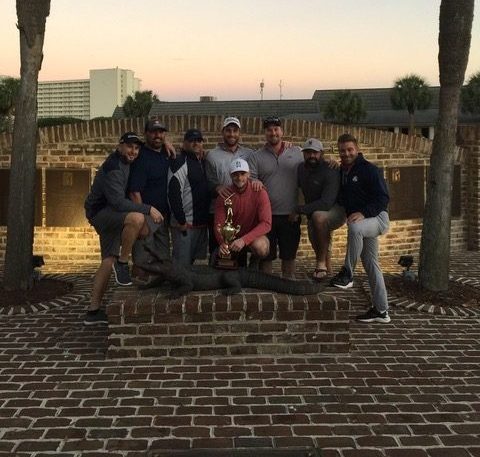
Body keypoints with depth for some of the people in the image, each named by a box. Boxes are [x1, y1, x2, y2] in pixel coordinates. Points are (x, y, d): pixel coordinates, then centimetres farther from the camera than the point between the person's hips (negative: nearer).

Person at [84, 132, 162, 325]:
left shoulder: (125, 162, 8)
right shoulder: (113, 168, -21)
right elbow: (118, 202, -28)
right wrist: (148, 209, -28)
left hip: (110, 213, 10)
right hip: (100, 212, -10)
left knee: (109, 262, 8)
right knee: (137, 218, -36)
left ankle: (93, 311, 13)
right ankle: (122, 263, -18)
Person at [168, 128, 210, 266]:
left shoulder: (203, 162, 14)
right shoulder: (180, 163, -12)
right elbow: (174, 194, -19)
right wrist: (181, 221, -19)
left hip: (201, 222, 8)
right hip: (185, 224, -8)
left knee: (193, 260, 16)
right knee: (182, 263, -4)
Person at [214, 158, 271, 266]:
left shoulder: (259, 192, -15)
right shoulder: (224, 195, -8)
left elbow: (266, 224, -22)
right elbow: (219, 224, -9)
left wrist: (244, 240, -35)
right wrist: (222, 243, -32)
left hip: (254, 237, -3)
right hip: (232, 240, 3)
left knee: (260, 246, -35)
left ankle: (255, 261, 2)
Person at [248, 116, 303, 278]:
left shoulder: (297, 153, 6)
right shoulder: (256, 157, 5)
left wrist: (298, 209, -2)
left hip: (290, 215, 1)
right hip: (266, 215, -1)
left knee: (289, 255, 11)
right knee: (266, 255, 6)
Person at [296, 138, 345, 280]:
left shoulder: (330, 172, -23)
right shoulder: (301, 168, -1)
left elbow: (326, 203, -33)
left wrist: (299, 209, -31)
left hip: (336, 210, -7)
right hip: (313, 213, 8)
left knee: (318, 216, -36)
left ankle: (322, 262, -27)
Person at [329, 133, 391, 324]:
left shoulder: (369, 170, -10)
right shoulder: (341, 172, 12)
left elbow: (383, 198, -17)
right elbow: (339, 199, 22)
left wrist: (363, 213, -28)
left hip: (377, 218, -8)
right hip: (360, 223, 8)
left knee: (354, 228, -40)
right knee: (371, 266, 9)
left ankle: (347, 274, -30)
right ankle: (381, 310, 16)